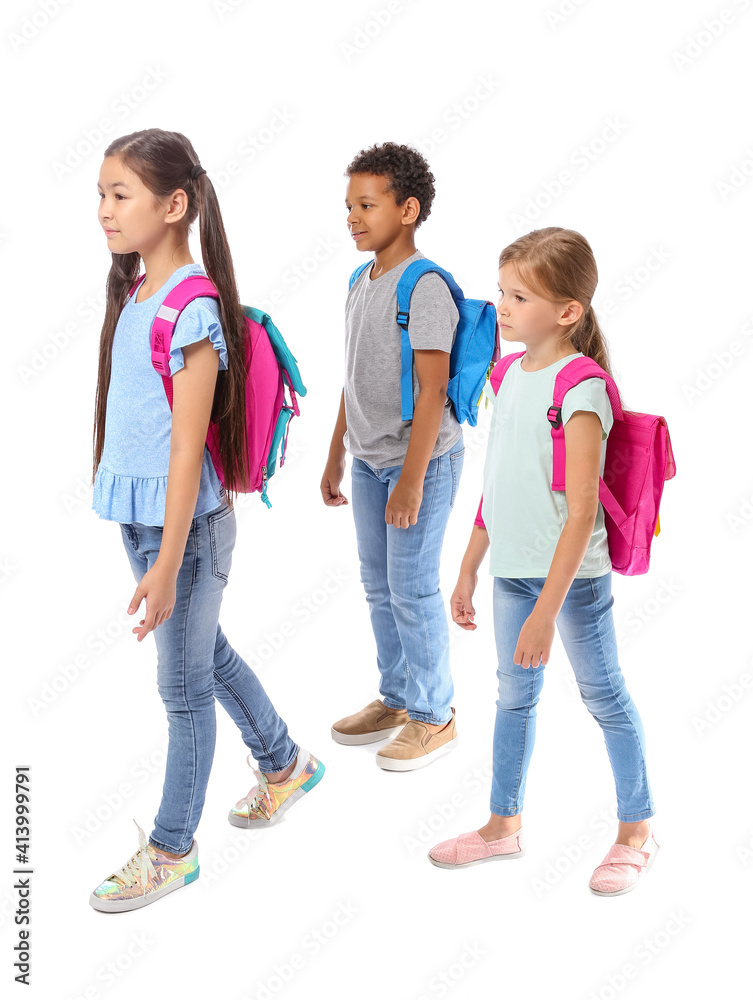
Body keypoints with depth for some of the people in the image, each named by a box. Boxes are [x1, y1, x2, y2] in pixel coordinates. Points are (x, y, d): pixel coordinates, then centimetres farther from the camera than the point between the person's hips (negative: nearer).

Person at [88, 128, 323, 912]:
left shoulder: (192, 309, -20)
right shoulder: (133, 294, 6)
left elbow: (189, 446, -22)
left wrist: (168, 563, -21)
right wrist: (148, 548, 16)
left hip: (184, 523, -9)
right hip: (137, 515, 9)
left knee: (183, 686, 6)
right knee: (206, 653, 23)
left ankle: (171, 850, 21)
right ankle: (284, 765, 45)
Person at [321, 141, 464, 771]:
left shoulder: (426, 288, -17)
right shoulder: (362, 283, 10)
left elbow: (432, 391, -20)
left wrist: (412, 478, -22)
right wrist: (336, 455, 20)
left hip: (420, 461, -8)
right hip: (369, 460, 8)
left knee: (413, 589, -2)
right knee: (379, 586, 15)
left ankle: (434, 716, 13)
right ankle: (396, 700, 30)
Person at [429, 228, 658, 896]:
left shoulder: (581, 389, -19)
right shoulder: (510, 375, 6)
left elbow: (582, 509, -22)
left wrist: (546, 609, -24)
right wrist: (470, 570, 16)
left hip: (573, 575, -7)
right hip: (513, 569, 7)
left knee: (603, 694, 8)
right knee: (514, 696, 17)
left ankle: (638, 832, 25)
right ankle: (504, 826, 33)